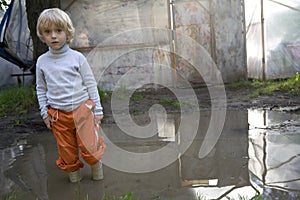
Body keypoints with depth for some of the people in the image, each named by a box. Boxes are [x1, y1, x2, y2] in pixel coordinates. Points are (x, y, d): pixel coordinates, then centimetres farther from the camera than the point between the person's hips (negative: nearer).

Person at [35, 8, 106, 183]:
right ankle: (73, 169, 37)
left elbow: (91, 84, -1)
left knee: (88, 146, 0)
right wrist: (45, 113, 8)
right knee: (66, 149, 12)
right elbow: (41, 89, 12)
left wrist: (97, 109, -1)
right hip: (58, 114, 2)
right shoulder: (42, 61, 2)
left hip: (82, 108, -2)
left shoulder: (77, 57, -5)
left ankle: (96, 165, 29)